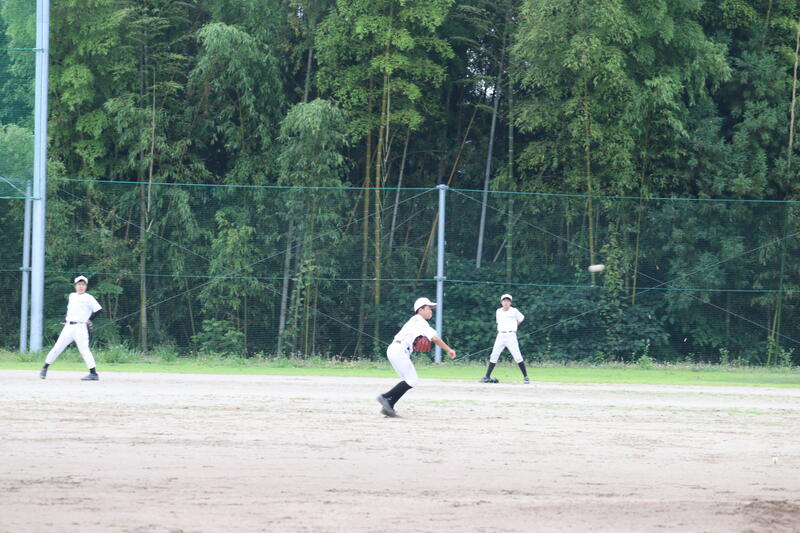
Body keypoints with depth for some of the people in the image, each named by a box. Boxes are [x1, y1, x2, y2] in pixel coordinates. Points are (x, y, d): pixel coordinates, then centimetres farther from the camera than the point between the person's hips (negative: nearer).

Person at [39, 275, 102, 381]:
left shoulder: (88, 298, -3)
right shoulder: (72, 296, 17)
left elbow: (98, 309, -9)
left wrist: (89, 320, -7)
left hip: (80, 327, -6)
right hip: (68, 327, 6)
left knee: (84, 349, -12)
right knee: (57, 347, 4)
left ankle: (93, 373, -12)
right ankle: (44, 368, 12)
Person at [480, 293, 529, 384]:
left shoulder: (514, 311, -2)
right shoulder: (498, 312, 9)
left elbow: (521, 319, 13)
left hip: (511, 335, -4)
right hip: (500, 335, 4)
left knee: (517, 356, -11)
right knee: (494, 356, 1)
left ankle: (525, 377, -6)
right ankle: (487, 376, 6)